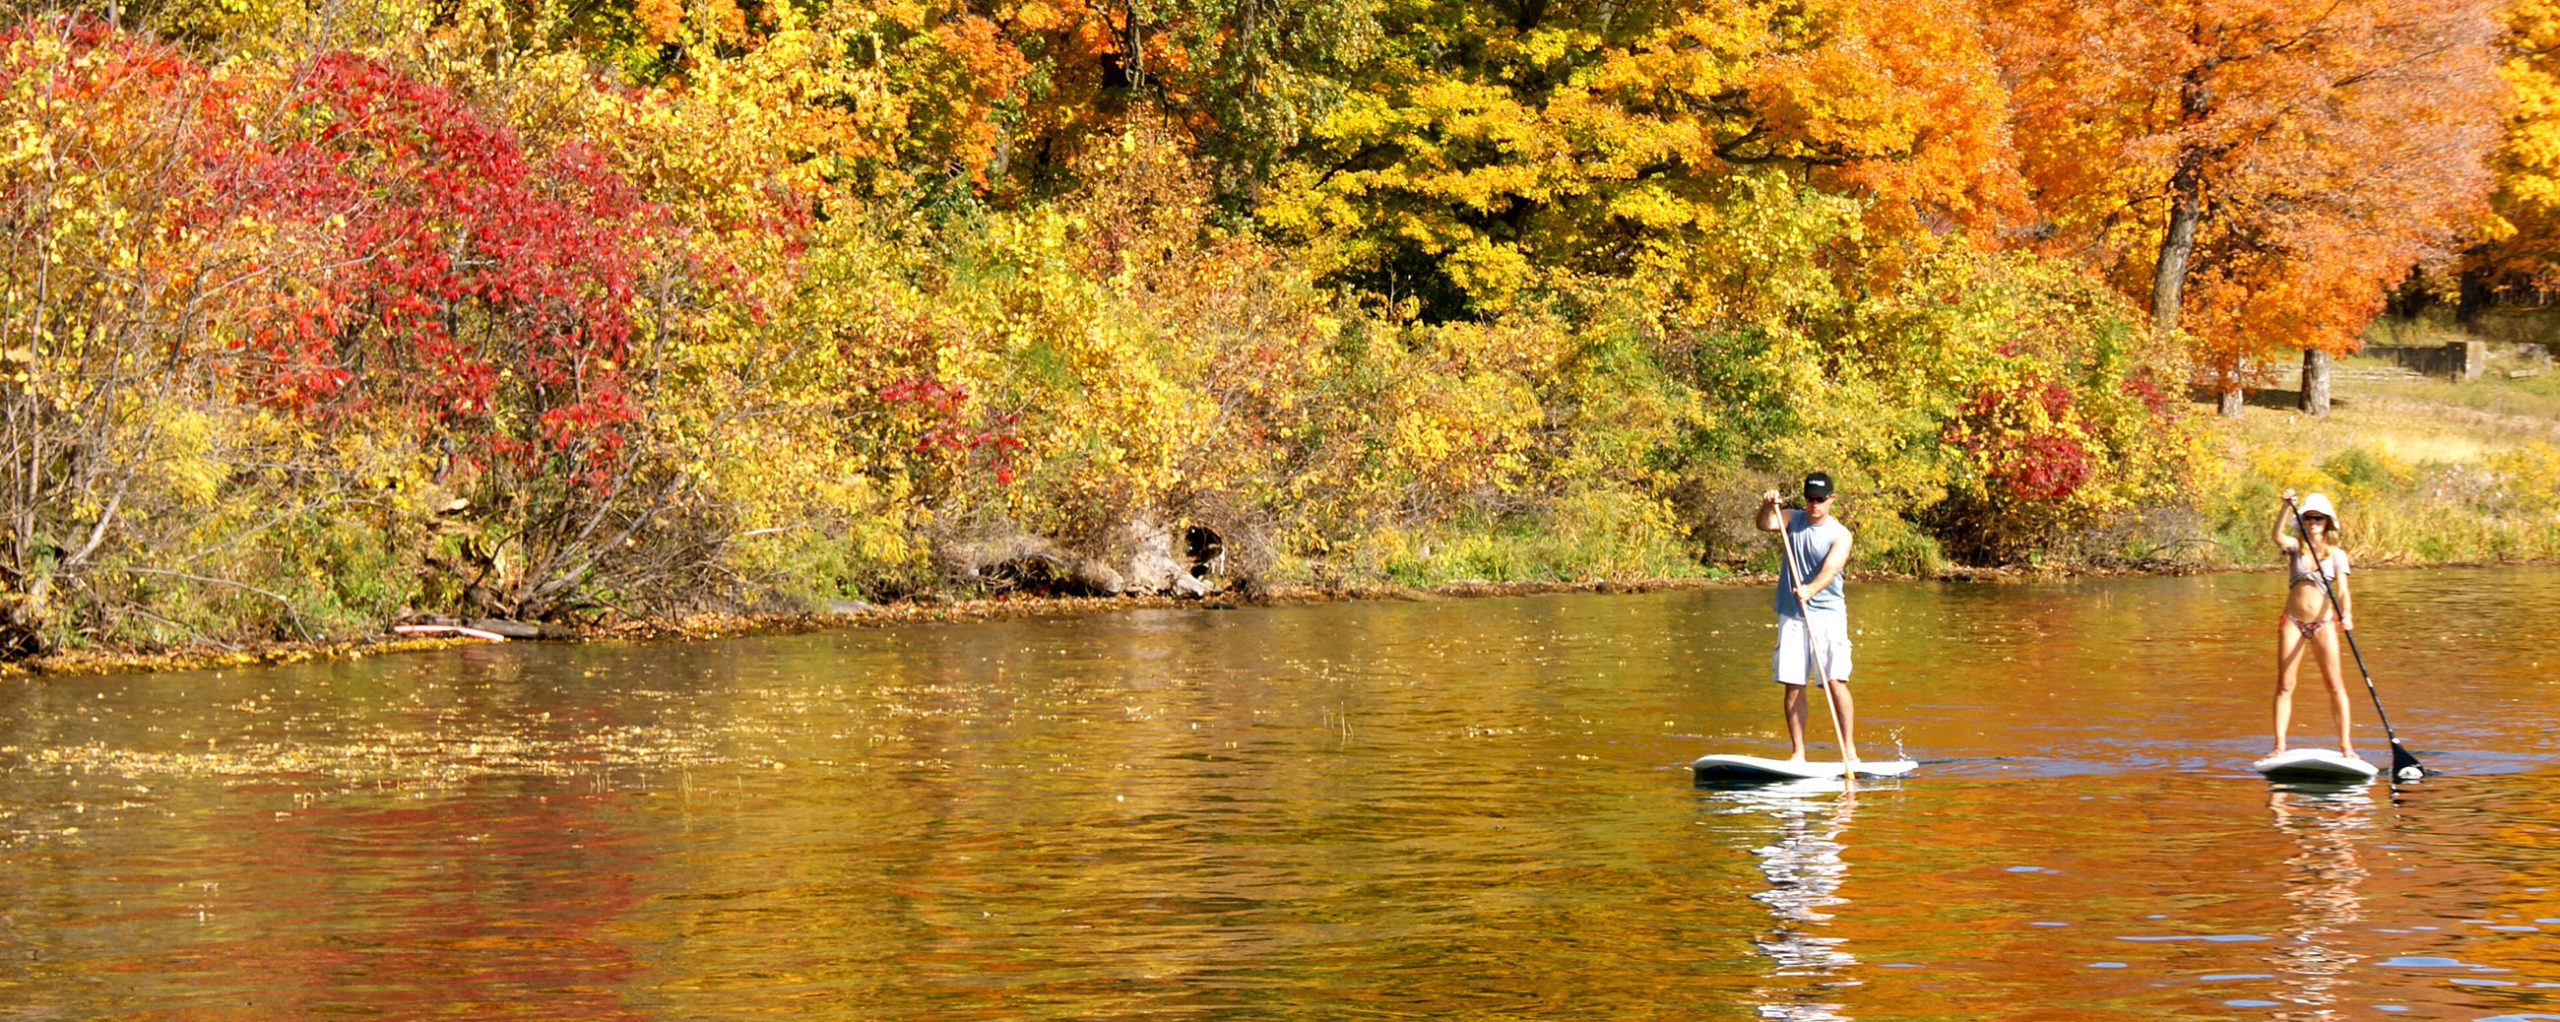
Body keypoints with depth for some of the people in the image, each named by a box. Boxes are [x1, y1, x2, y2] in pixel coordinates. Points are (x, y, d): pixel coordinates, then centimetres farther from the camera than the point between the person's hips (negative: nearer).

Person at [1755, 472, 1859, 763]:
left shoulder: (1839, 534, -3)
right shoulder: (1792, 520, 9)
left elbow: (1830, 569, -19)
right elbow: (1764, 525, -9)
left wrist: (1810, 589, -37)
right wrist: (1767, 508, -31)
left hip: (1827, 613, -3)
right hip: (1791, 616, 3)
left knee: (1835, 681, -11)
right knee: (1793, 685, 2)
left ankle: (1849, 750, -7)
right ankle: (1797, 752, 8)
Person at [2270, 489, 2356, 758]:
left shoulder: (2336, 554, 5)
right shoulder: (2295, 546, 5)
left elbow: (2342, 590, -3)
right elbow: (2278, 536, -17)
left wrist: (2346, 615, -22)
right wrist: (2286, 506, -29)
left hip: (2324, 622, -1)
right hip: (2292, 621, 1)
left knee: (2335, 684, -4)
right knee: (2284, 684, -2)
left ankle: (2346, 745, 0)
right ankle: (2279, 746, 0)